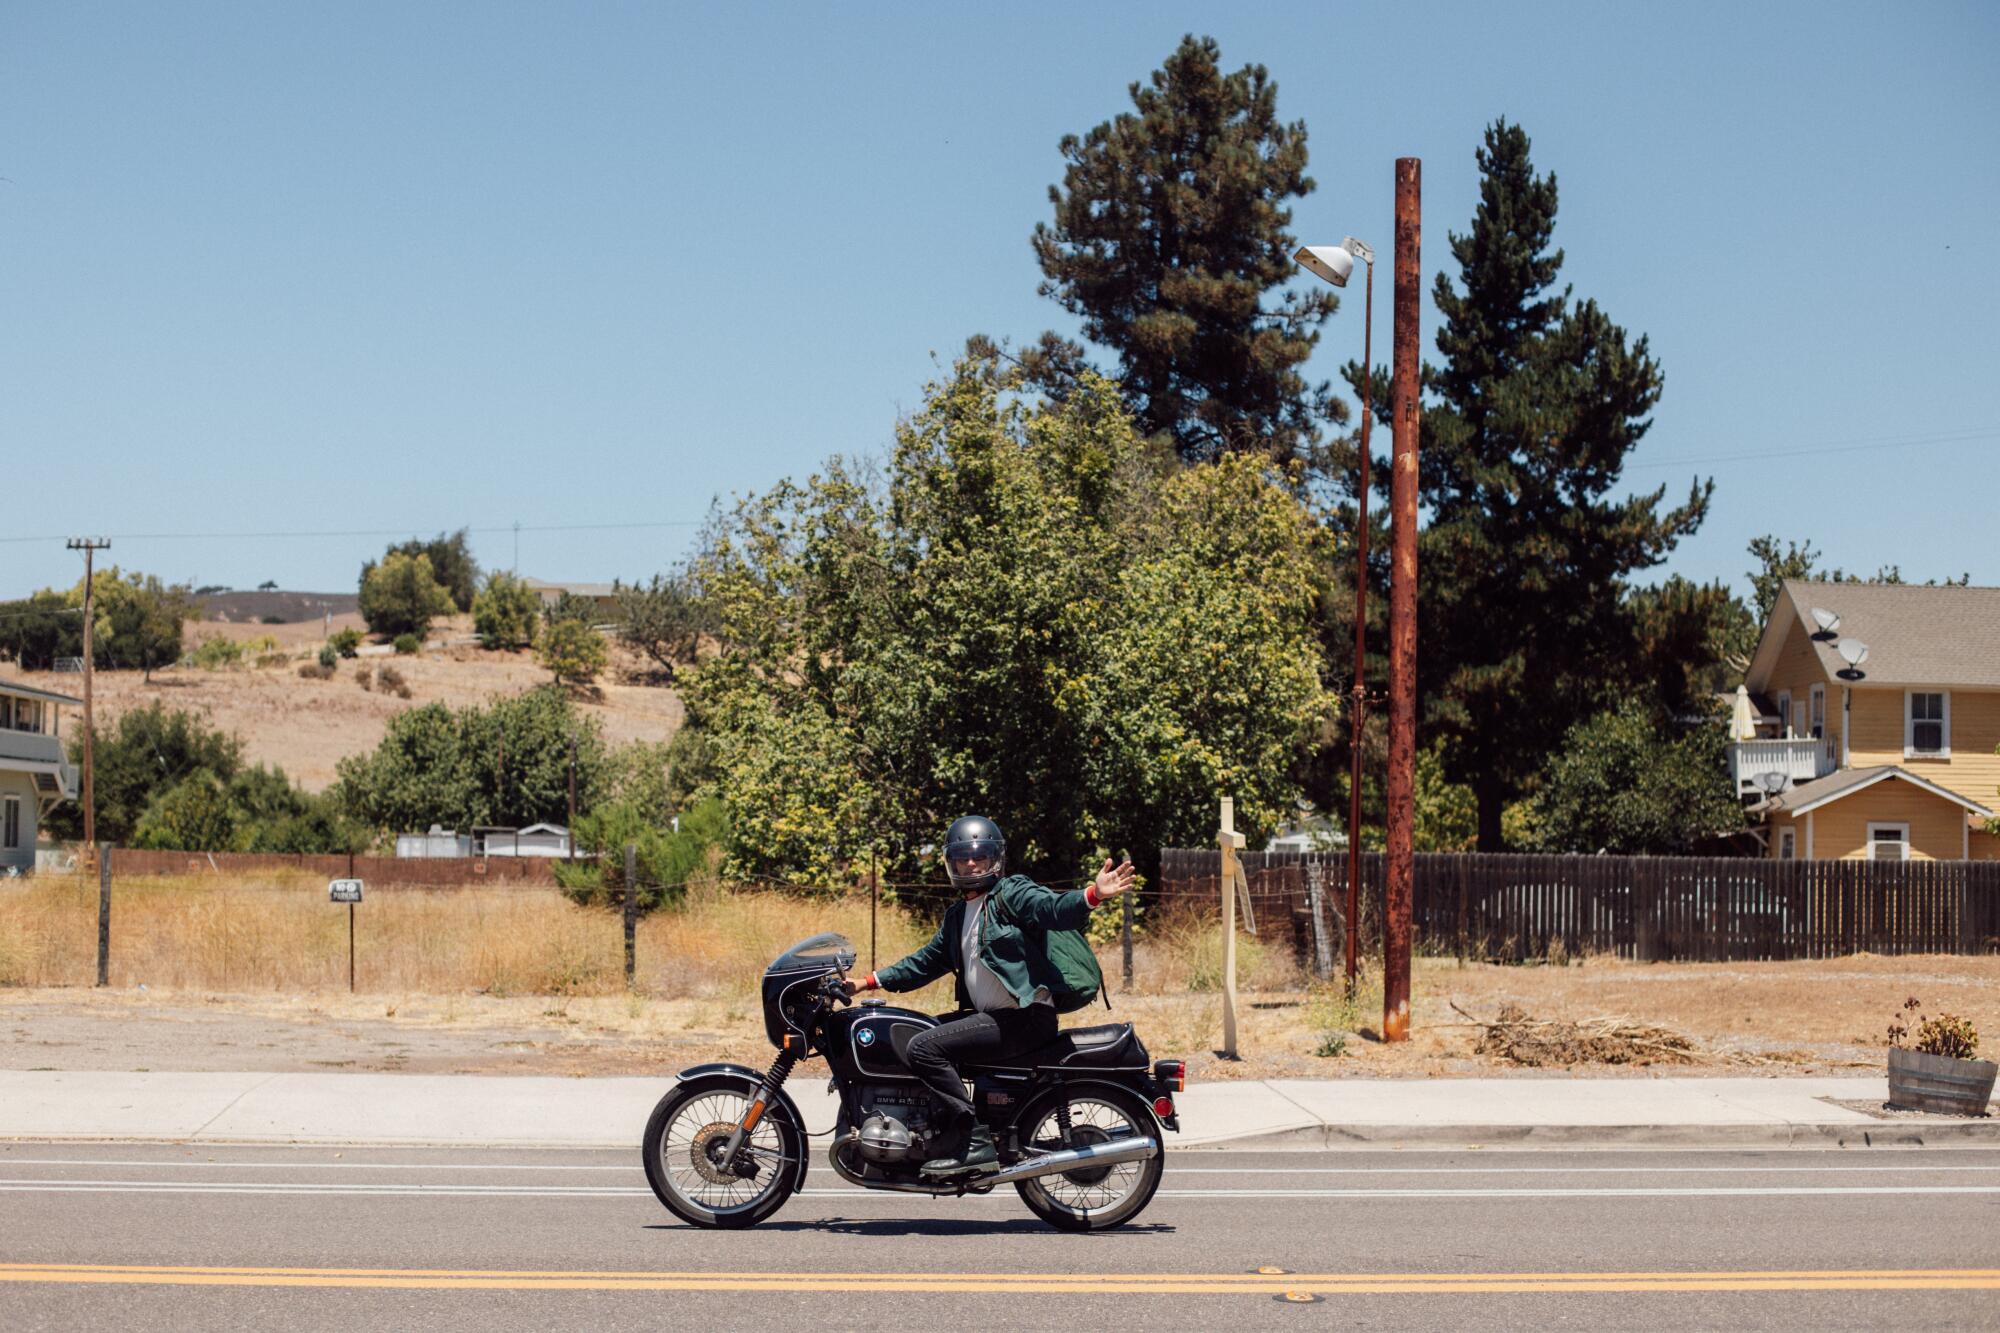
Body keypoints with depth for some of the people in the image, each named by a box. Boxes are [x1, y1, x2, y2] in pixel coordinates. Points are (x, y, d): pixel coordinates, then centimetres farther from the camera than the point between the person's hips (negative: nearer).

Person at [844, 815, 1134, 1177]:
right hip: (987, 1015, 10)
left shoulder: (1013, 893, -5)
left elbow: (1057, 909, -24)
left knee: (924, 1048, -21)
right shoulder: (957, 915, 21)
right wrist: (869, 982, 25)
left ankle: (976, 1143, -23)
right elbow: (927, 962, 30)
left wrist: (1092, 895, -45)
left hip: (1025, 1017, -10)